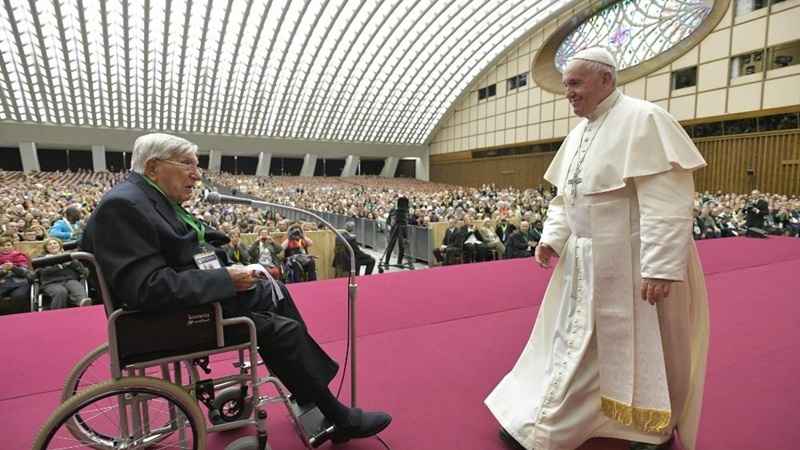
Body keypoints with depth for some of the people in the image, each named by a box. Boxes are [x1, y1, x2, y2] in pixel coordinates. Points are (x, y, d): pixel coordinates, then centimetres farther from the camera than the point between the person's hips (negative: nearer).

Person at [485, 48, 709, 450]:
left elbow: (668, 201, -21)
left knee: (644, 349, 10)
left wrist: (661, 267, -24)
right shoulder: (578, 133, 10)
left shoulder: (643, 119, -14)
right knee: (575, 341, 16)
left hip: (634, 262, -7)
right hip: (587, 260, 8)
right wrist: (553, 239, 1)